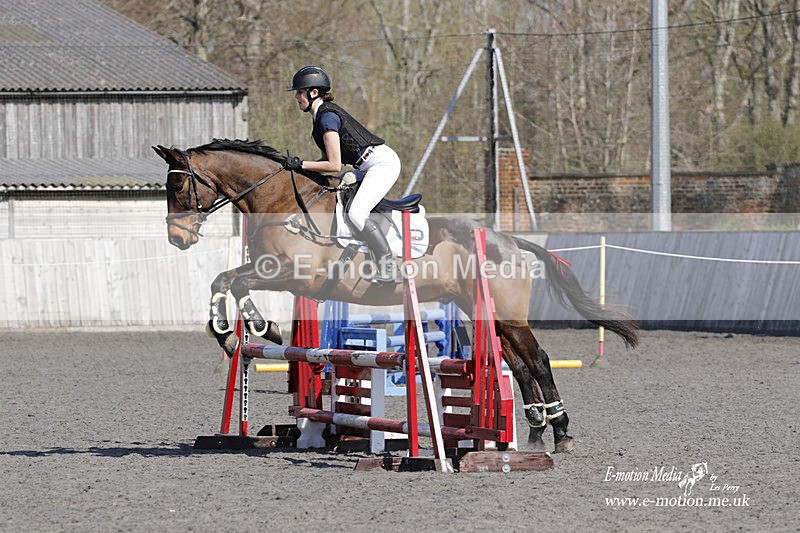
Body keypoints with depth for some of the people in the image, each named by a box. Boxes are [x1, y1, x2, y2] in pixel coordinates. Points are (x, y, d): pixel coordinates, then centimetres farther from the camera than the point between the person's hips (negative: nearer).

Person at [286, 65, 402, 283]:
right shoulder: (321, 115, 14)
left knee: (356, 214, -22)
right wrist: (298, 165, 8)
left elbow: (334, 165, -19)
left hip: (383, 163, -11)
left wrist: (301, 165, -14)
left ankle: (389, 268, -18)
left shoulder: (327, 117, -17)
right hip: (372, 166, 11)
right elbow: (329, 158, 19)